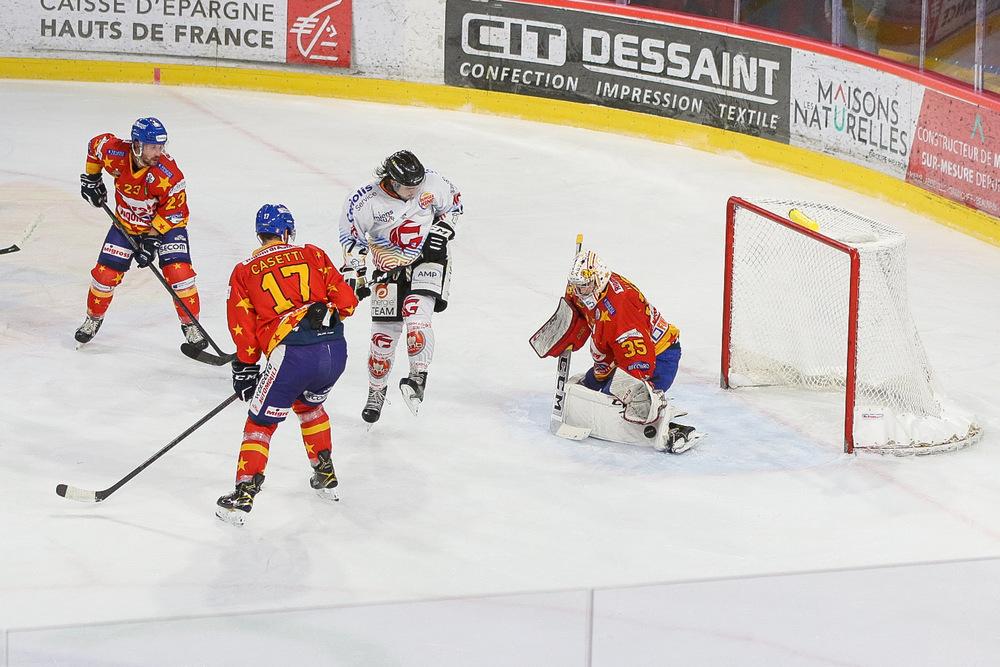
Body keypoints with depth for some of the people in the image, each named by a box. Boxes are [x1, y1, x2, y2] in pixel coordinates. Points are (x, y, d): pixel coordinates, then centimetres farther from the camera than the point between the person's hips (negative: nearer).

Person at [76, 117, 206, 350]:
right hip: (127, 223, 3)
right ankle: (93, 318, 26)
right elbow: (97, 143, 1)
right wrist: (91, 178, 5)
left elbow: (174, 211, -23)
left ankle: (191, 326, 1)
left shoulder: (168, 173, -32)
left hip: (166, 224, -3)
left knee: (179, 273, -17)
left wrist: (152, 239, -25)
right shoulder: (116, 153, -24)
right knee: (105, 273, 0)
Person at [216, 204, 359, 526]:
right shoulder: (312, 255, 16)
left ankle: (243, 494, 1)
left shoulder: (244, 273, 11)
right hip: (335, 349, 3)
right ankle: (325, 476, 37)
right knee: (308, 404, 32)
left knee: (261, 422, 10)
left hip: (293, 355, -3)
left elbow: (244, 328, 9)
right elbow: (345, 300, 11)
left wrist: (244, 369, 19)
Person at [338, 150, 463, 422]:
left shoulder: (432, 183, -14)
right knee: (384, 330, 1)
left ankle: (418, 378, -25)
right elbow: (352, 234, -8)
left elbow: (453, 202, 7)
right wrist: (354, 272, -8)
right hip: (389, 266, 0)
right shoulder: (368, 200, -20)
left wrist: (443, 229, -7)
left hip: (427, 259, 0)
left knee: (415, 313, -24)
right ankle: (376, 390, 19)